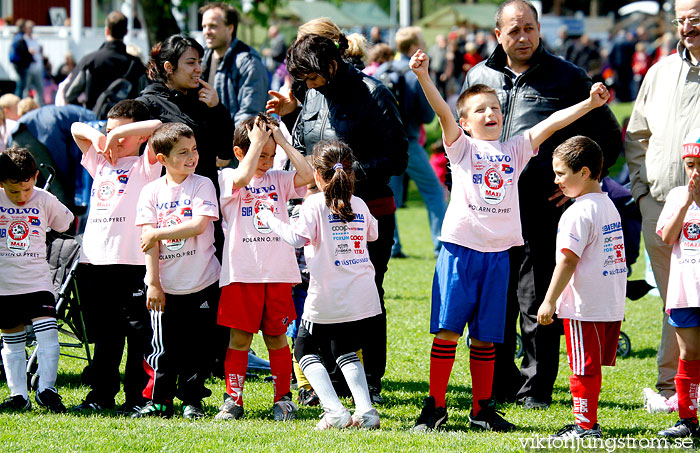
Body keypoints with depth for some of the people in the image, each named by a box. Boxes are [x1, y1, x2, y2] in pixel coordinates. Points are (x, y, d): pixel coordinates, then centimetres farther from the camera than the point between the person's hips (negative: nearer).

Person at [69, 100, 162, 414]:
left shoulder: (145, 165, 1)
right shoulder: (101, 162, 19)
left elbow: (157, 127, -14)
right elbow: (76, 129, 26)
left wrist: (119, 134, -9)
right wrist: (99, 137, 8)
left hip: (132, 261, -6)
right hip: (94, 261, 6)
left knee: (138, 334, -4)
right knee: (104, 335, 12)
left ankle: (138, 397, 1)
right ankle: (101, 396, 18)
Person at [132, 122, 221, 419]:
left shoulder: (202, 186, -2)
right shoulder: (151, 191, 1)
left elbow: (199, 225, -16)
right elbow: (148, 239, -2)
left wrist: (159, 233, -15)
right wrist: (153, 282, -7)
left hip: (201, 283, -1)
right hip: (165, 285, 1)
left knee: (196, 346, 4)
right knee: (163, 347, 1)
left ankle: (192, 400, 14)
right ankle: (159, 400, 11)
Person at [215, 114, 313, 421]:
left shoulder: (278, 180, 12)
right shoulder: (228, 178, 2)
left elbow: (306, 174, -4)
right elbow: (244, 177, -20)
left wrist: (281, 140, -2)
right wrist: (257, 141, -11)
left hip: (278, 272, 2)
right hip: (241, 272, -2)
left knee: (277, 337, 7)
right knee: (239, 338, 0)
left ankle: (283, 399, 14)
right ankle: (233, 399, 8)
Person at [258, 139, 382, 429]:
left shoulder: (315, 205, -9)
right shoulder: (359, 205, 8)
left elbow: (297, 238, -20)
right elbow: (373, 234, 25)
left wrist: (270, 219, -7)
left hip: (327, 299, -5)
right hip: (362, 295, 5)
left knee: (305, 349, 13)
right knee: (345, 350, 23)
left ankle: (335, 412, -5)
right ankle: (365, 409, 4)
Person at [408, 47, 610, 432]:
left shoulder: (514, 150, 13)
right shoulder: (461, 147, 4)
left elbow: (551, 123, 6)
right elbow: (443, 112, -11)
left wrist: (590, 103, -5)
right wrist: (423, 77, -26)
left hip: (497, 252, 3)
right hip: (460, 247, -3)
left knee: (485, 336, 9)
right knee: (447, 329, -6)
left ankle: (482, 408, 17)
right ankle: (435, 406, 1)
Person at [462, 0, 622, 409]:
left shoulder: (567, 78, 4)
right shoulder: (479, 77, 13)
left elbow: (609, 137, 9)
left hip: (543, 203, -3)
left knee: (537, 301, -2)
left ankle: (536, 386, 7)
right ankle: (500, 383, 16)